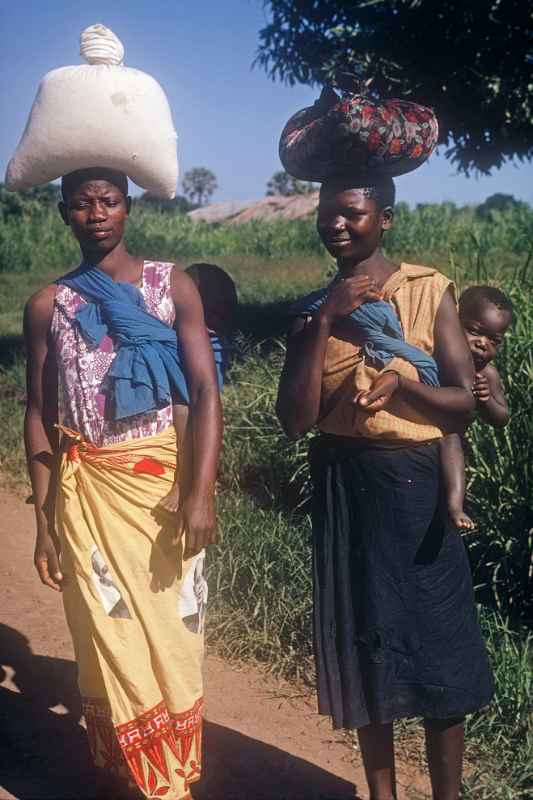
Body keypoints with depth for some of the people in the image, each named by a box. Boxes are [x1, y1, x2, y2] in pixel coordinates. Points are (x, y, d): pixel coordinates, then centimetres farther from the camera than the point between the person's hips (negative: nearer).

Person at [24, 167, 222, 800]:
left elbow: (206, 392, -5)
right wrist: (43, 521, 2)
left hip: (161, 479, 0)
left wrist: (202, 494, -16)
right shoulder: (48, 304, 5)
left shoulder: (173, 286, 1)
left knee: (170, 641, 5)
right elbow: (39, 414, 7)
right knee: (109, 647, 4)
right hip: (84, 490, 1)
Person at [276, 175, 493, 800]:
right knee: (362, 648, 11)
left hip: (413, 484, -2)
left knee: (436, 652, 3)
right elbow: (294, 419, -7)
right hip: (341, 489, 3)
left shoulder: (429, 291, -3)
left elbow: (463, 404, -5)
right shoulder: (311, 308, 4)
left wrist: (401, 382, -23)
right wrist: (325, 322, -14)